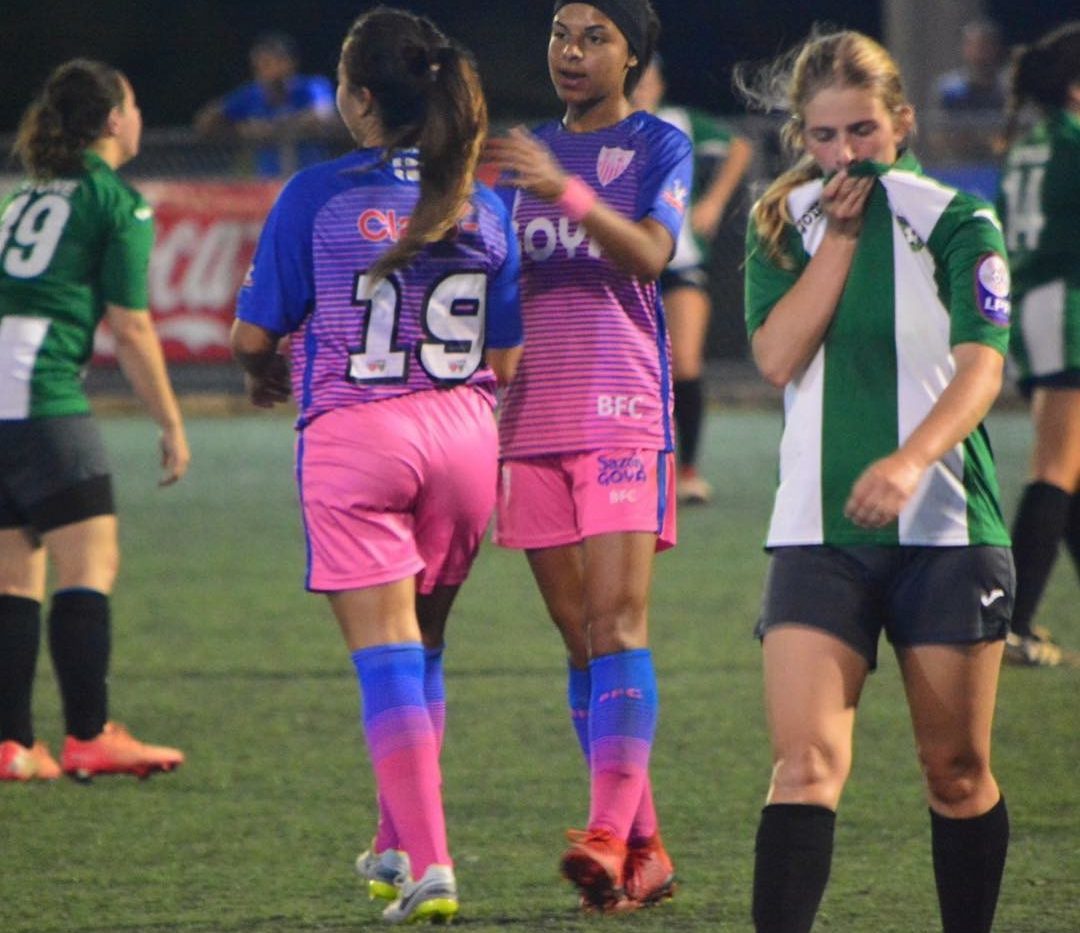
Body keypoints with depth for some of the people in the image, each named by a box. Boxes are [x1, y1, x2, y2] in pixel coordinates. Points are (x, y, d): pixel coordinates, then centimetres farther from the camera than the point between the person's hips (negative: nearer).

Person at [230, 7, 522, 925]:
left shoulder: (317, 196, -7)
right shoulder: (484, 207, 4)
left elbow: (254, 336, -2)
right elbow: (503, 362, 7)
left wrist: (271, 376, 20)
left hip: (354, 435, -4)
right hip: (463, 436, 4)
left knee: (387, 653, -4)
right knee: (423, 648, 20)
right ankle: (396, 846, 29)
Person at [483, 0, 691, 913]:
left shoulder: (658, 145, 3)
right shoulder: (526, 154, 18)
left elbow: (650, 255, -16)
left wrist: (563, 191, -28)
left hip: (623, 411, -5)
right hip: (533, 420, 5)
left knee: (617, 625, -16)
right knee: (581, 641, 4)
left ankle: (609, 835, -26)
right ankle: (644, 851, 7)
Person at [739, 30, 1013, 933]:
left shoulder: (958, 222, -1)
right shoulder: (783, 225, 8)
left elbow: (981, 367, -14)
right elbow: (777, 356, -6)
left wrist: (910, 459, -31)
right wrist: (840, 236, -7)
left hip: (945, 526, -1)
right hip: (819, 531, 1)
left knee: (958, 768, 7)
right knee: (806, 756, -14)